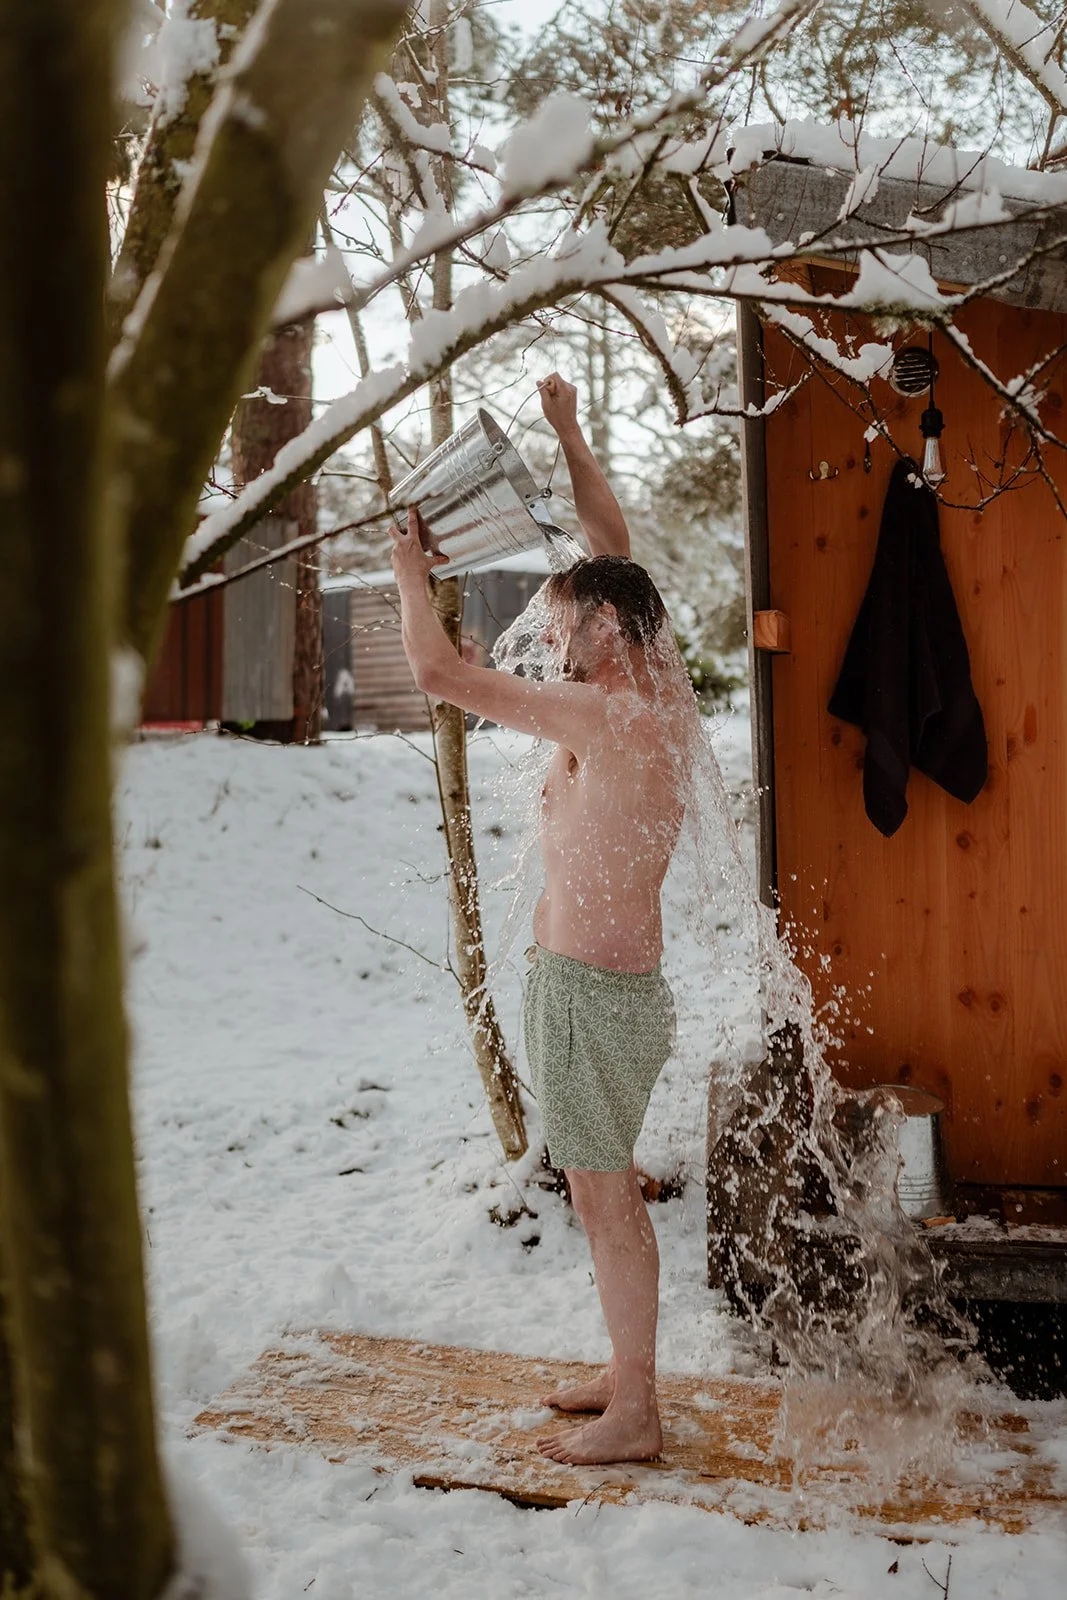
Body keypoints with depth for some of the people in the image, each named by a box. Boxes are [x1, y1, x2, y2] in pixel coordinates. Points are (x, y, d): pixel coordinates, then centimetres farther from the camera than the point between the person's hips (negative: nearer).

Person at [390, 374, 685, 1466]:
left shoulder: (600, 713, -21)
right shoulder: (644, 699, 5)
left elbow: (437, 672, -22)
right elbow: (616, 554, 16)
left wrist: (411, 575, -4)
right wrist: (567, 434, 19)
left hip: (589, 991, -9)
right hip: (620, 983, 9)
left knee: (604, 1196, 1)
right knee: (609, 1189, 18)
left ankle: (633, 1417, 13)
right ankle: (630, 1373, 31)